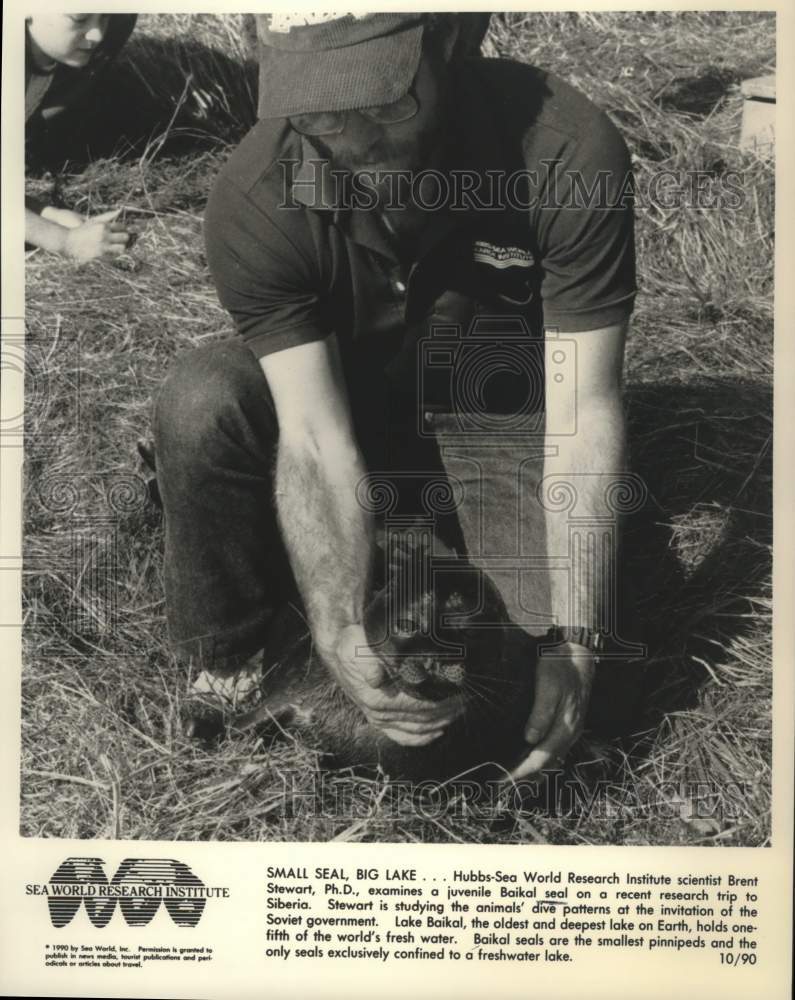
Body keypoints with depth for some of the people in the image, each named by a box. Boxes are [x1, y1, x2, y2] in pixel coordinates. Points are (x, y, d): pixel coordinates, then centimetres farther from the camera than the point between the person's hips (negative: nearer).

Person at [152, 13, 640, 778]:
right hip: (340, 392, 1)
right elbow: (315, 435, -28)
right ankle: (223, 656, -4)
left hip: (501, 405, 0)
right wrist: (337, 636, -40)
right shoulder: (254, 199, -26)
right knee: (201, 402, -29)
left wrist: (574, 642, -33)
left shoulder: (570, 153, -29)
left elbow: (582, 414, -28)